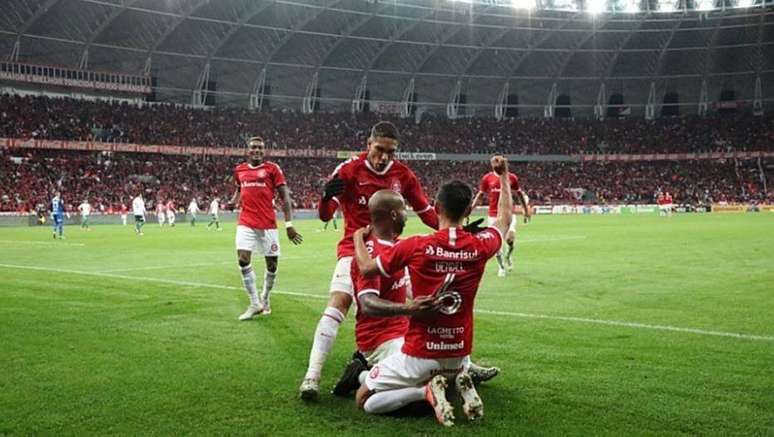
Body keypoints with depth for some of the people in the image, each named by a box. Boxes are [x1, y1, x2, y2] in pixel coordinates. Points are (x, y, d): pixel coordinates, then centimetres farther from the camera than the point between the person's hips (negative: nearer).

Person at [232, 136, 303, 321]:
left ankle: (264, 298, 30)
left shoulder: (272, 168, -1)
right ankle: (255, 304, -3)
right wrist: (232, 202, 6)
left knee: (272, 265, 4)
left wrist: (289, 224, -10)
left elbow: (285, 196, -3)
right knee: (243, 260, -13)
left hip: (268, 224, -2)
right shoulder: (239, 170, 10)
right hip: (246, 223, 2)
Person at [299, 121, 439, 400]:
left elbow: (426, 212, 8)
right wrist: (327, 196, -38)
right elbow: (325, 215, -15)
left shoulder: (403, 174, 1)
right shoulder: (349, 170, -11)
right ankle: (312, 376, -21)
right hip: (355, 249, -4)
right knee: (338, 302, -22)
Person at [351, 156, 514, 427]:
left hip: (419, 355, -4)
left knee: (364, 400, 11)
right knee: (459, 374, 40)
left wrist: (358, 237, 18)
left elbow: (366, 269, -1)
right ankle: (463, 387, 4)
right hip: (459, 356, 4)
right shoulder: (480, 246, -8)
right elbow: (505, 217, 15)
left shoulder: (415, 247, -16)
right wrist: (503, 176, 28)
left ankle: (425, 391, -11)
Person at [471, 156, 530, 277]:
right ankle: (501, 267, 18)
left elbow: (519, 194, 13)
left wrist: (526, 210, 13)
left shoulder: (512, 178, 2)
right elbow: (480, 195, 8)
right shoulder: (487, 178, 1)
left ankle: (508, 254, 16)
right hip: (493, 214, 1)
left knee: (510, 237, -18)